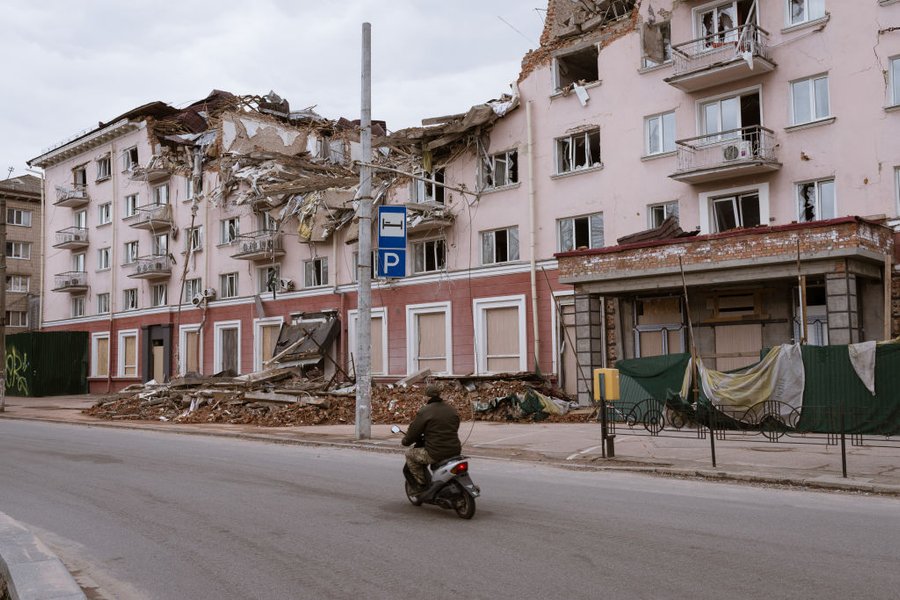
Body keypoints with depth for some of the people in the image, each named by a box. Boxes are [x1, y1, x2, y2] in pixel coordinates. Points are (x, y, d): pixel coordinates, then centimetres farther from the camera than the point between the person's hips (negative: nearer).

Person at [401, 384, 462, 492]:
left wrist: (405, 441, 20)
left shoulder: (424, 412, -7)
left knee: (410, 454, 14)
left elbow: (413, 432, -2)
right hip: (454, 452, 7)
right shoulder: (452, 410, 12)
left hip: (436, 454, -7)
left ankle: (423, 484, 10)